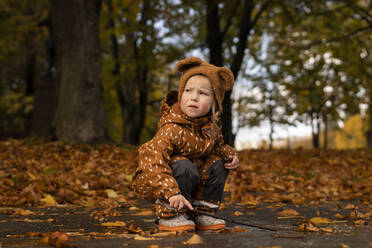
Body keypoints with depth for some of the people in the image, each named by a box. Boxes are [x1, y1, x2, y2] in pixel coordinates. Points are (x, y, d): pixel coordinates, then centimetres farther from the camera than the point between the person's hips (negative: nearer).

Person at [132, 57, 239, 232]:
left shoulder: (211, 127, -4)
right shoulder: (172, 129, -30)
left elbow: (217, 145, 19)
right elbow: (152, 158, -38)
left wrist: (229, 154, -4)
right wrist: (171, 193, -43)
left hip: (191, 176, 8)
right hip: (153, 182, -8)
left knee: (218, 165, -1)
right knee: (184, 168, -32)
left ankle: (204, 214, 6)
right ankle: (169, 216, -17)